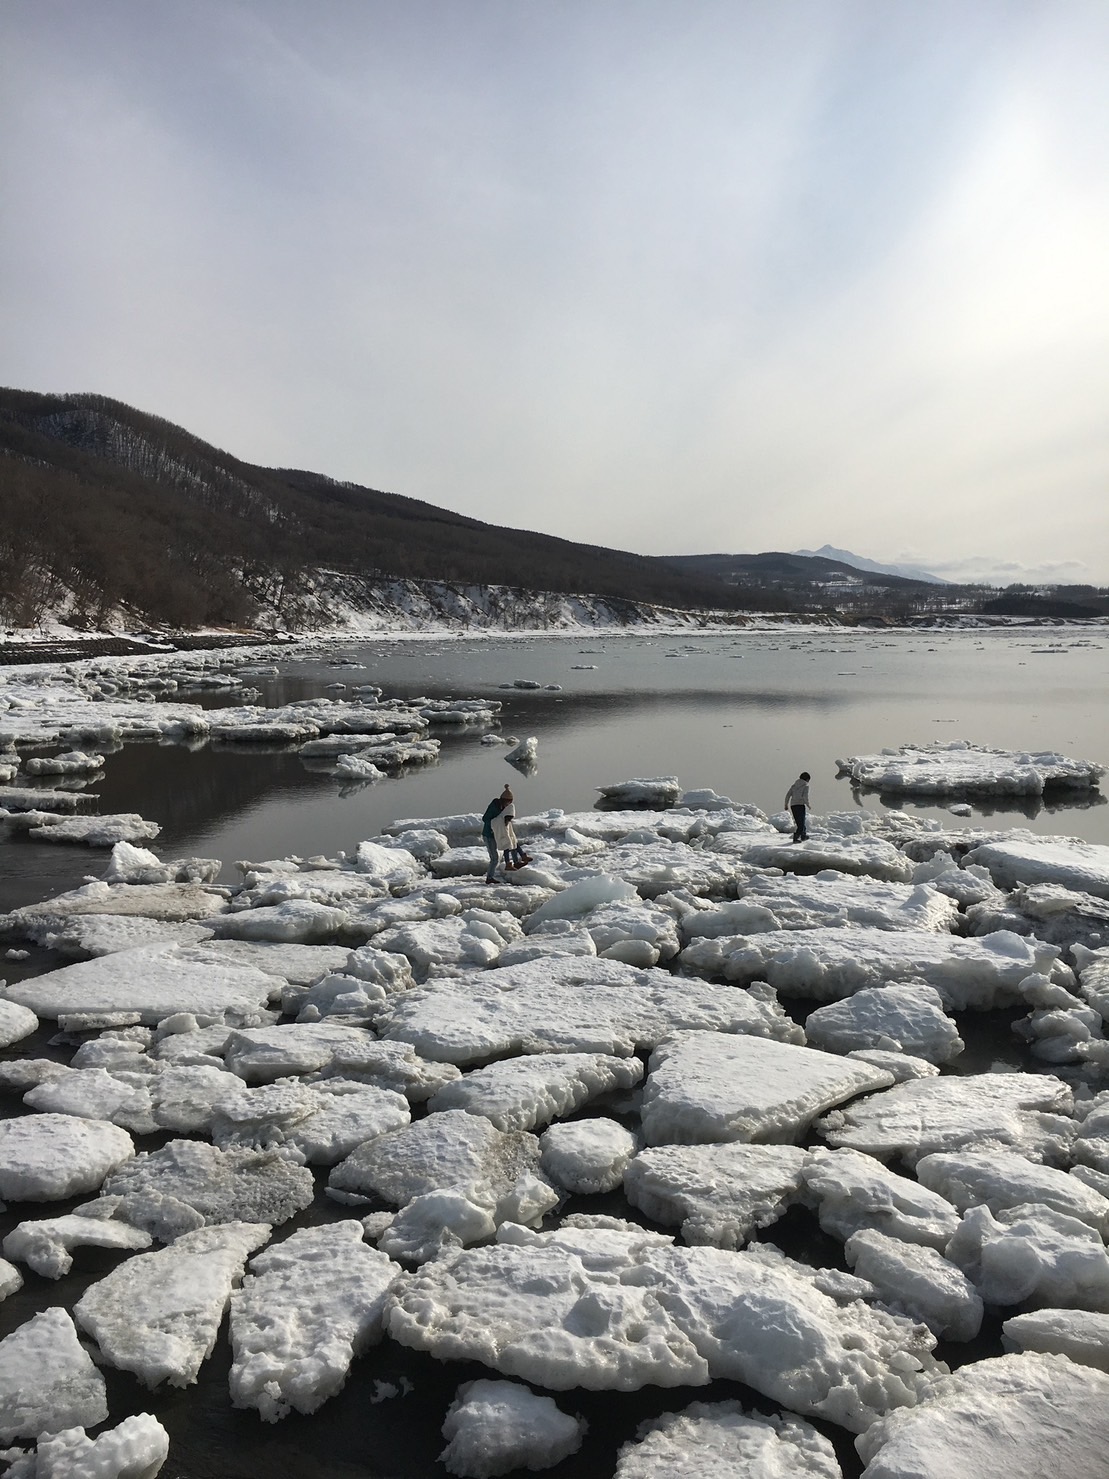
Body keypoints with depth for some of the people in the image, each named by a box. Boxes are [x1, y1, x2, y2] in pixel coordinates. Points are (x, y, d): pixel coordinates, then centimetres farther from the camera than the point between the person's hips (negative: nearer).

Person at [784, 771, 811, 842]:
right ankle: (796, 838, -14)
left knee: (799, 822, 21)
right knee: (801, 823, -1)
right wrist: (808, 804, 0)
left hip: (793, 805, 6)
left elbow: (788, 794, 8)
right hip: (800, 805, -6)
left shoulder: (794, 785, 14)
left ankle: (803, 836, 36)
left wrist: (786, 804, 14)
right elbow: (805, 796, -13)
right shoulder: (805, 786, -2)